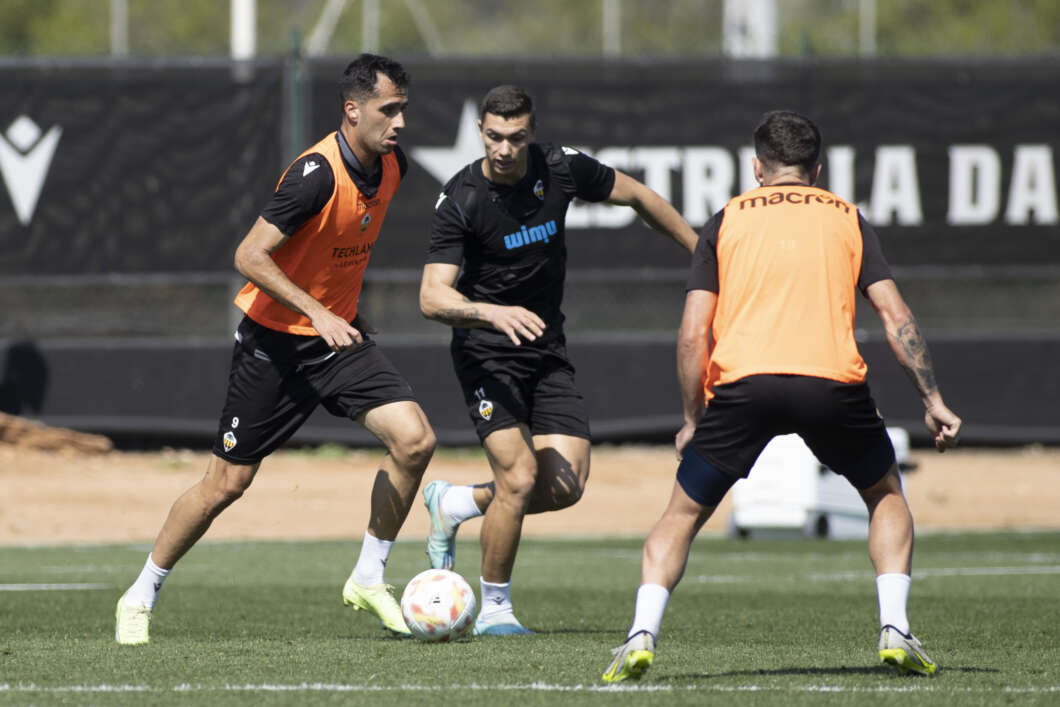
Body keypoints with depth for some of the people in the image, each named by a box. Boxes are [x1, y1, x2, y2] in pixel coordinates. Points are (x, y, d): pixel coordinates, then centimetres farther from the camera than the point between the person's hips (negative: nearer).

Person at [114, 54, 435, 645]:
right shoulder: (317, 175, -26)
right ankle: (140, 599, 19)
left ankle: (369, 579, 2)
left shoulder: (391, 165, -2)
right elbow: (250, 257, -27)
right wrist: (317, 313, -31)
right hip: (276, 341, -6)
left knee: (415, 440, -13)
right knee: (227, 483, 1)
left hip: (339, 333, 6)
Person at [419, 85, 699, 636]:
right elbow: (432, 297, -25)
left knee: (566, 486, -5)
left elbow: (637, 196, 11)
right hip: (486, 350, -5)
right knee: (520, 477, -19)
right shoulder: (460, 200, -18)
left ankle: (455, 504, 21)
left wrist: (703, 253, 18)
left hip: (547, 350, 5)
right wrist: (493, 312, -43)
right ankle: (494, 608, 1)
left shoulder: (561, 168, -7)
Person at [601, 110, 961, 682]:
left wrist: (693, 418, 19)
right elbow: (896, 317, 10)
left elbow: (693, 333, 11)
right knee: (885, 494, 25)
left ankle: (642, 634, -3)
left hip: (742, 379, 0)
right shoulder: (847, 218, 20)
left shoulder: (726, 221, 19)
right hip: (832, 379, 0)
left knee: (682, 514, 15)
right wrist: (933, 401, 13)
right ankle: (894, 629, 10)